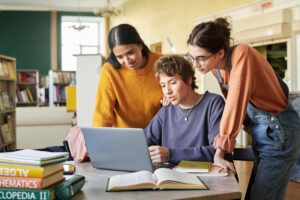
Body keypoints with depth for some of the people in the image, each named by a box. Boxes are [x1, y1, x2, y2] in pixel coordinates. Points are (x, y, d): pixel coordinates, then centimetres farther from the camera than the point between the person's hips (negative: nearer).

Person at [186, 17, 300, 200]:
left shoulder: (242, 54, -23)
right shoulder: (217, 67, 0)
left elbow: (236, 102, -26)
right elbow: (231, 103, 5)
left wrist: (221, 149, -23)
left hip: (278, 133, -8)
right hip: (259, 135, 8)